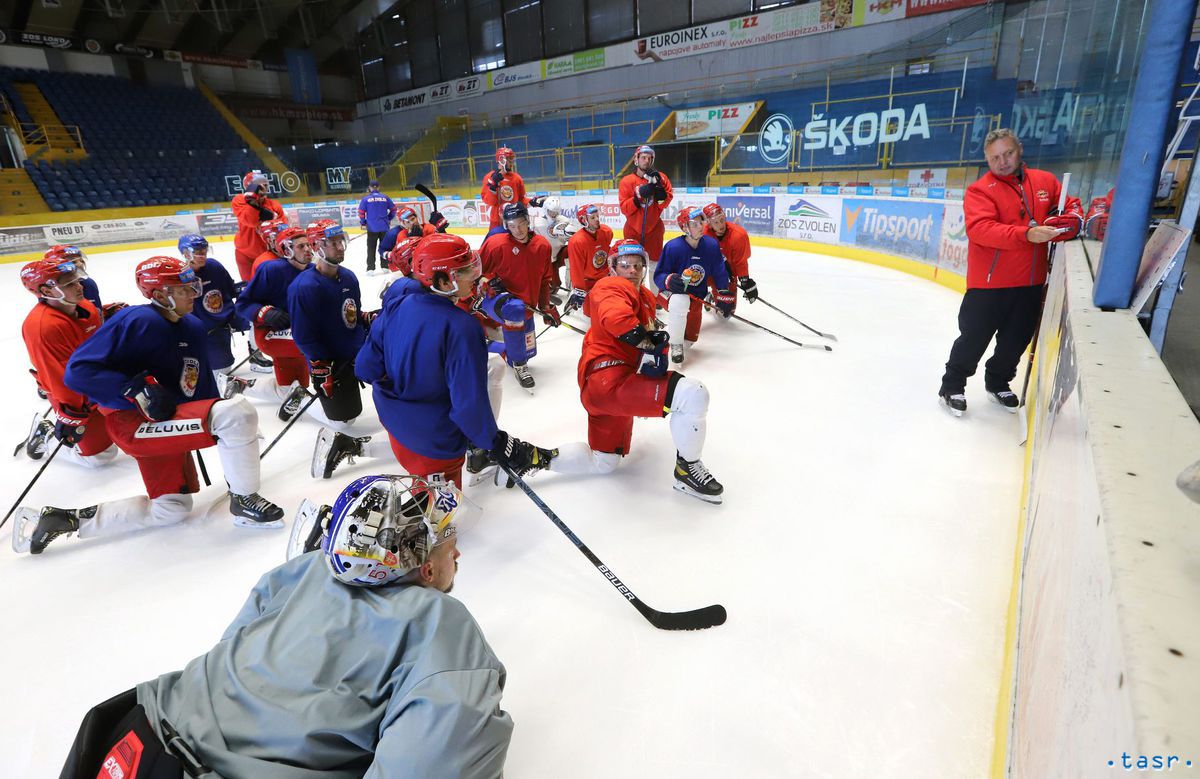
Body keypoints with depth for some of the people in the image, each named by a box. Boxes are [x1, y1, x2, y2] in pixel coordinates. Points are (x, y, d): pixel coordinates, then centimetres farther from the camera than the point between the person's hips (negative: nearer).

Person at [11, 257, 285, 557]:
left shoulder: (193, 329, 10)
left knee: (171, 509, 17)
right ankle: (244, 501, -13)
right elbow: (78, 371, -17)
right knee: (239, 411, -28)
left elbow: (203, 386, 17)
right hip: (132, 423, -9)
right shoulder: (136, 320, -15)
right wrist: (138, 389, -26)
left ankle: (63, 519, 27)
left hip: (168, 424, 9)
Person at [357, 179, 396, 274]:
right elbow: (393, 209, 8)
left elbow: (361, 212, -4)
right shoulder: (385, 198, 1)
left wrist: (363, 223, 11)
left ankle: (370, 268, 0)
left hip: (372, 228, -2)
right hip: (384, 227, 2)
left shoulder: (366, 199, -3)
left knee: (371, 248, 4)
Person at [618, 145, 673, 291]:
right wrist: (639, 194, -22)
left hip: (654, 228, 1)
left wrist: (658, 187, -21)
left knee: (655, 264, 8)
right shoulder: (627, 181, -4)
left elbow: (667, 201, -7)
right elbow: (624, 208, -11)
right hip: (633, 229, -1)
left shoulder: (660, 177, 0)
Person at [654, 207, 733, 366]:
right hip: (673, 292, -4)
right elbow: (658, 275, -15)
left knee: (690, 339, 11)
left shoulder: (711, 244, -11)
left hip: (697, 296, 5)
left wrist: (724, 297, 0)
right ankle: (675, 345, -22)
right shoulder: (673, 247, -22)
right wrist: (669, 280, -37)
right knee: (680, 302, -42)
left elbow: (719, 273, 1)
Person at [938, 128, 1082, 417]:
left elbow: (1072, 206, 18)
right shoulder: (980, 190, -8)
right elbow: (980, 229, -23)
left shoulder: (1045, 181, 8)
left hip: (1030, 282, 5)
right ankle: (952, 385, 18)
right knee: (974, 337, 0)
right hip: (989, 282, -5)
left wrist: (1070, 220, -6)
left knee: (1017, 339, 16)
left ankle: (997, 383, 36)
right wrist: (1026, 234, -33)